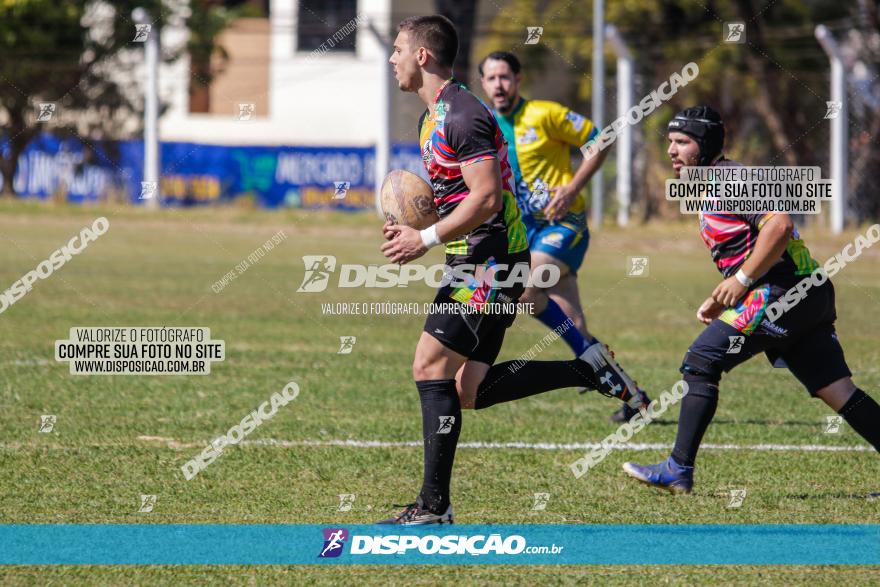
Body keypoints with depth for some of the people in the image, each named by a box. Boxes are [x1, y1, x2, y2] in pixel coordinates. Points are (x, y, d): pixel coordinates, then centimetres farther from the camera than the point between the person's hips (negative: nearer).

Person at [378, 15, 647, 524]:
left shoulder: (462, 116, -16)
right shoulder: (434, 117, 17)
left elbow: (486, 197, -23)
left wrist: (425, 240, -19)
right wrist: (415, 226, 9)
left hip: (489, 261, -10)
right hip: (476, 262, 10)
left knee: (432, 367, -12)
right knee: (470, 390, 7)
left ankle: (434, 506, -11)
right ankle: (592, 372, 14)